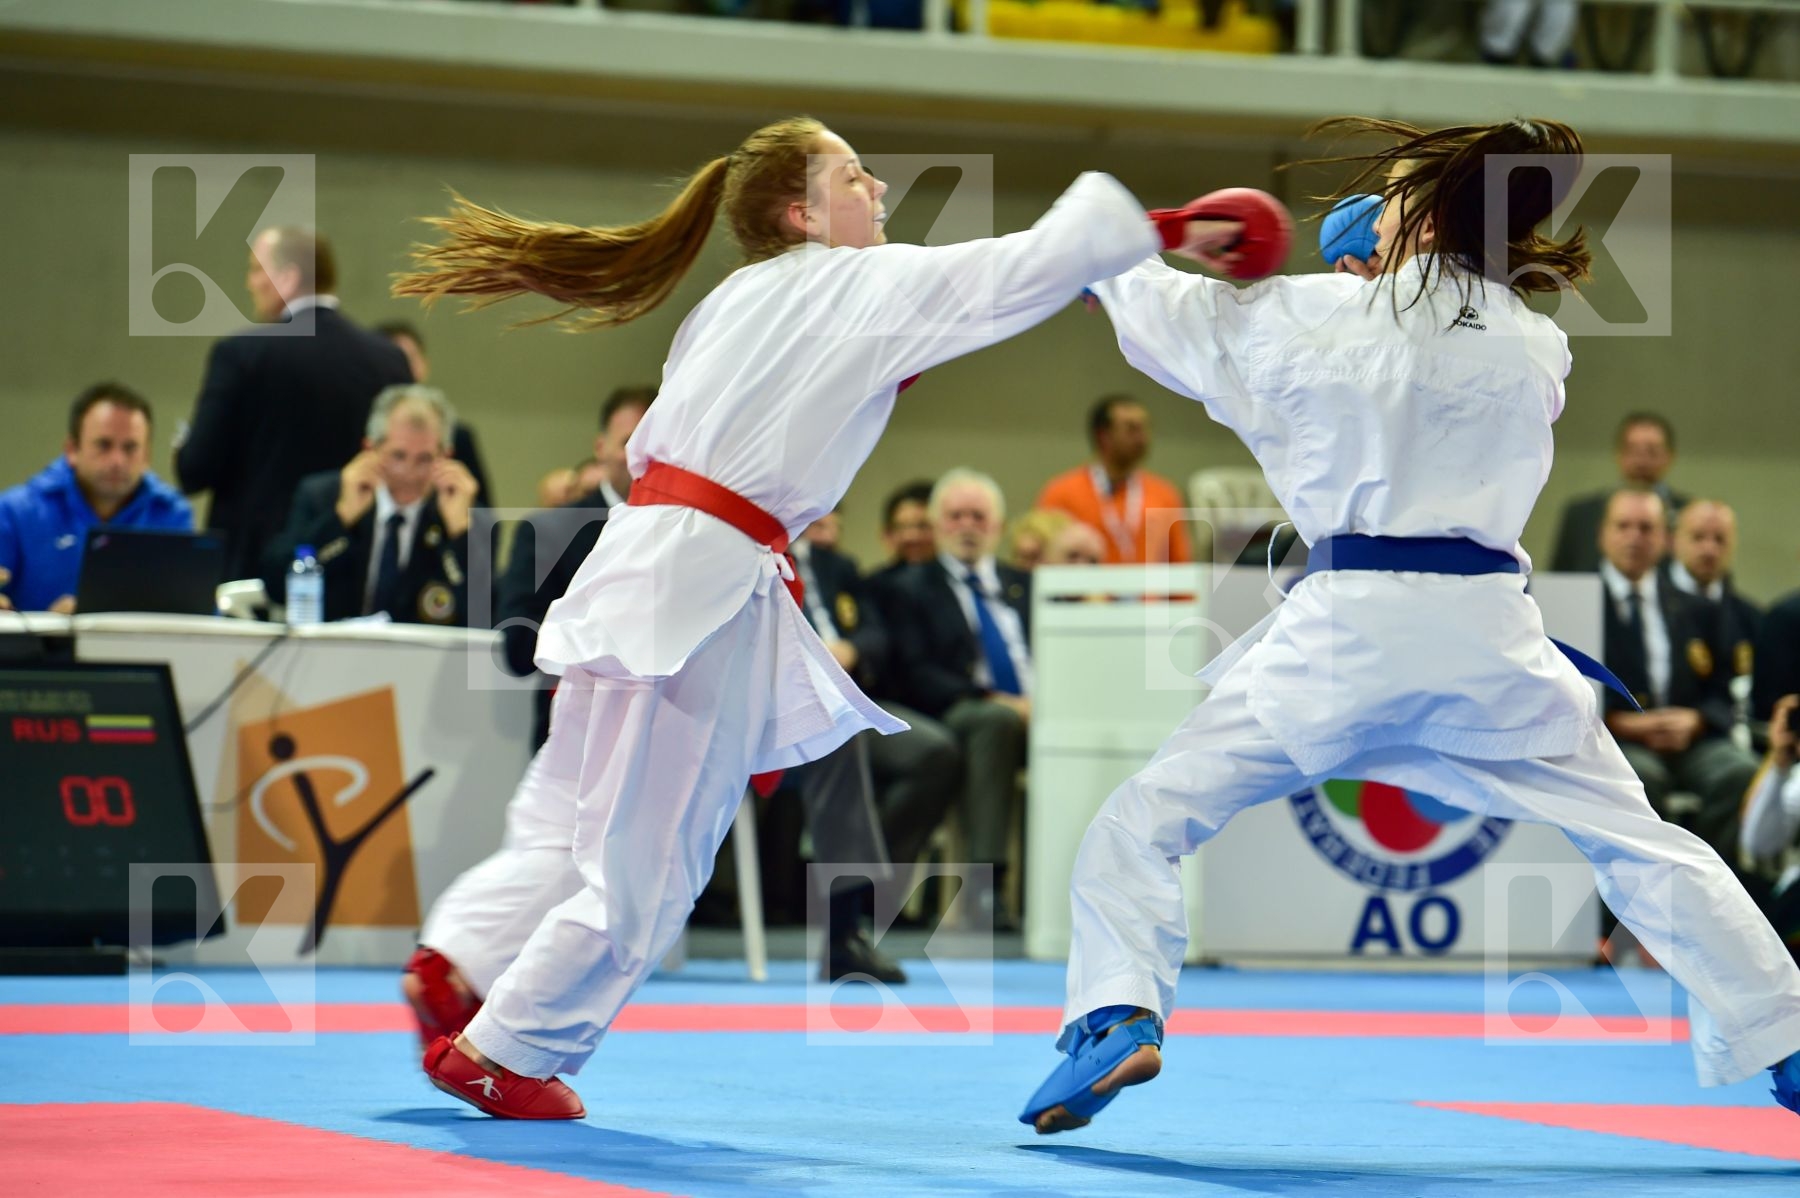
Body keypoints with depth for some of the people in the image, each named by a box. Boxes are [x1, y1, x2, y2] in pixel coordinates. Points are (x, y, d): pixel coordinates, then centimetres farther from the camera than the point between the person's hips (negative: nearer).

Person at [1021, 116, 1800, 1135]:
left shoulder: (1314, 318, -1)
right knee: (1642, 847, 16)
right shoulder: (1538, 352, 6)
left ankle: (1120, 1014, -16)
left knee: (1145, 822, 6)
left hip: (1345, 629, -3)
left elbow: (1167, 316, 13)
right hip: (1488, 630, 3)